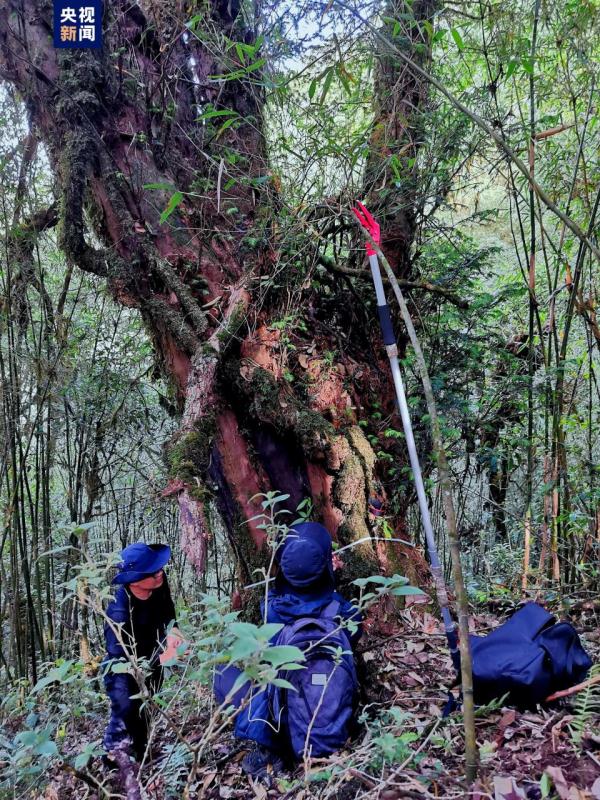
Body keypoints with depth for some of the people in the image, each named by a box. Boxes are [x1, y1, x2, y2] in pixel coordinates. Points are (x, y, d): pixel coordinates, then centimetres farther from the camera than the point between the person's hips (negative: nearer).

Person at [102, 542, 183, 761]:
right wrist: (161, 658, -50)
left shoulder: (159, 583, -25)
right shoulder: (119, 613, -41)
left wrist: (171, 630, -24)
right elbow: (122, 660, -42)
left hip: (150, 657, 6)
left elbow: (167, 611, -5)